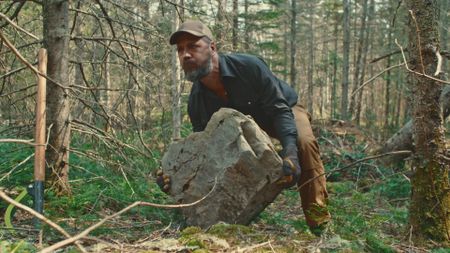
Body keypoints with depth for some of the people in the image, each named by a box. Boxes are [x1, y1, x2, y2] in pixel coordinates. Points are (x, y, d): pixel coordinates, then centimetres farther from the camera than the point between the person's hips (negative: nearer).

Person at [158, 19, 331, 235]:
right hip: (247, 122, 5)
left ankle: (319, 221, -27)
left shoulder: (248, 66, -35)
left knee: (304, 142, -35)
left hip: (284, 109, -5)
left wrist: (290, 154, -52)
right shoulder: (196, 101, -20)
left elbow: (279, 109, -35)